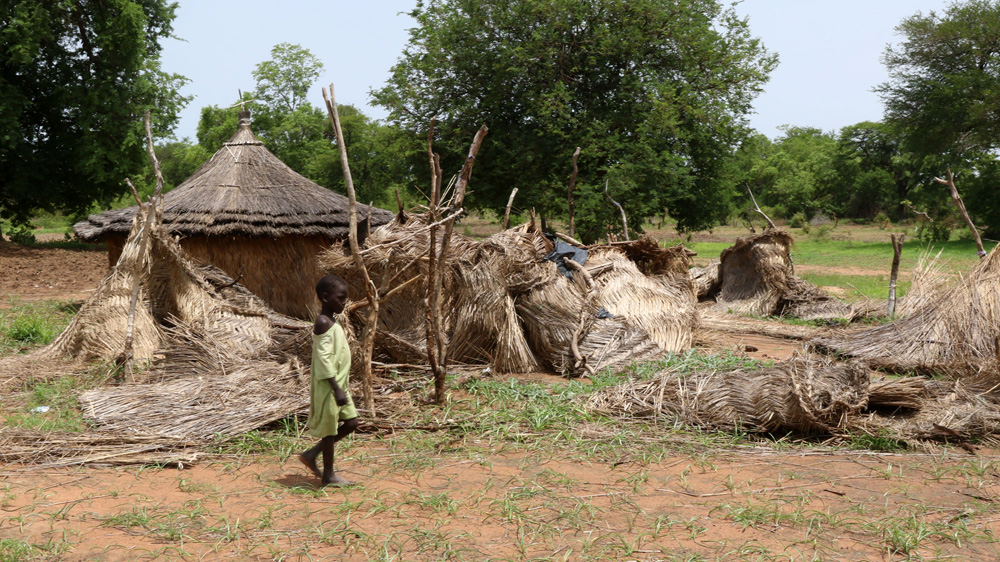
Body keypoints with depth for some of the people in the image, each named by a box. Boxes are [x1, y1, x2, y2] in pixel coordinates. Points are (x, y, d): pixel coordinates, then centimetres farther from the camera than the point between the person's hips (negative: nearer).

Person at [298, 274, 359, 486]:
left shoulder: (332, 322, 13)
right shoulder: (323, 323, -17)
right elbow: (323, 358, -23)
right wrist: (336, 389, -24)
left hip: (339, 385, 10)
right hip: (328, 386, -10)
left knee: (350, 423, 13)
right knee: (329, 429, 2)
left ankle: (311, 454, 22)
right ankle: (328, 474, 15)